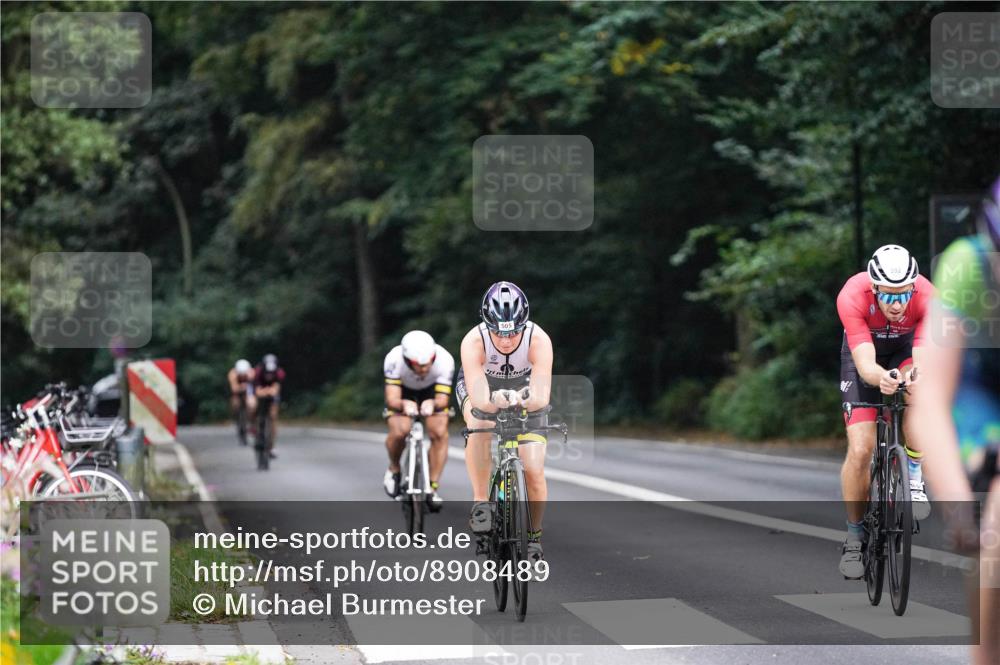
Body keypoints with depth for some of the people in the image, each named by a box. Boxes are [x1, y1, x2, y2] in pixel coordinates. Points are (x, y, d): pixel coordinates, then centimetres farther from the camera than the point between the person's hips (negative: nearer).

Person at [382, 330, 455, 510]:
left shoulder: (444, 360, -36)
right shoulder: (394, 360, -38)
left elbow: (442, 399, -35)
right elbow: (392, 399, -39)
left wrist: (432, 404, -59)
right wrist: (404, 404, -62)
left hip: (431, 391, 1)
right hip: (403, 390, -1)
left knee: (439, 432, -22)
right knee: (399, 431, -25)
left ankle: (433, 487, -8)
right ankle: (394, 470, 6)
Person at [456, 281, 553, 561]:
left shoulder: (538, 339, -35)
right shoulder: (474, 341, -35)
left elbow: (541, 396, -43)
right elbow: (478, 397, -45)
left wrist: (522, 398, -65)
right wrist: (495, 400, -66)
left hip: (524, 388, 1)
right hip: (481, 385, -1)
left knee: (534, 471, -11)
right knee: (480, 426, -36)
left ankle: (534, 536, 13)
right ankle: (481, 502, -23)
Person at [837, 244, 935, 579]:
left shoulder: (926, 297, -34)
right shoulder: (852, 297, -36)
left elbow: (924, 359, -40)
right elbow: (865, 365, -41)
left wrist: (919, 376, -64)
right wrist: (882, 378, -63)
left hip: (906, 351, 1)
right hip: (864, 354, -1)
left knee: (917, 392, -35)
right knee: (860, 450, -11)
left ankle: (914, 479, -15)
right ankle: (854, 536, 9)